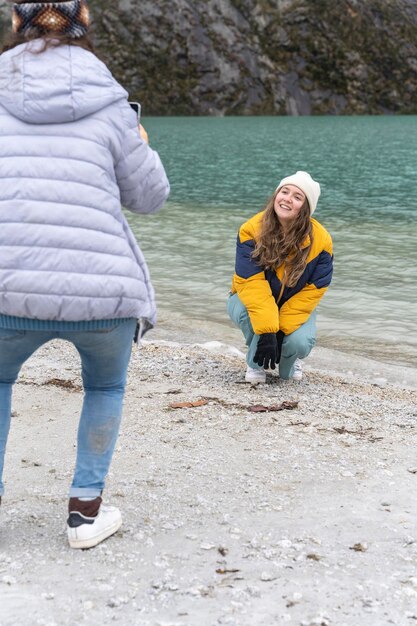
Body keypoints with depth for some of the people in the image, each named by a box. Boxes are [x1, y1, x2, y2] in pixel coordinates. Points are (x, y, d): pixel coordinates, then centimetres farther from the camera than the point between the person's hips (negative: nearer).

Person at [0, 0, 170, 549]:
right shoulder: (108, 102, 2)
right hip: (103, 288, -1)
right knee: (106, 387, 30)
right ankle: (86, 508, 26)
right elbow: (149, 196, 10)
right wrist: (141, 146, 28)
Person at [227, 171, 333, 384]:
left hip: (295, 306, 1)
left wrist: (281, 330, -25)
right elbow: (251, 283, -29)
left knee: (299, 343, -29)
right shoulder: (252, 230, -24)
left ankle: (290, 361, 12)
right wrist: (267, 330, -37)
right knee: (246, 312, -36)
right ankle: (256, 362, -4)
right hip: (252, 301, -1)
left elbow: (312, 292, -16)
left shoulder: (320, 240, -20)